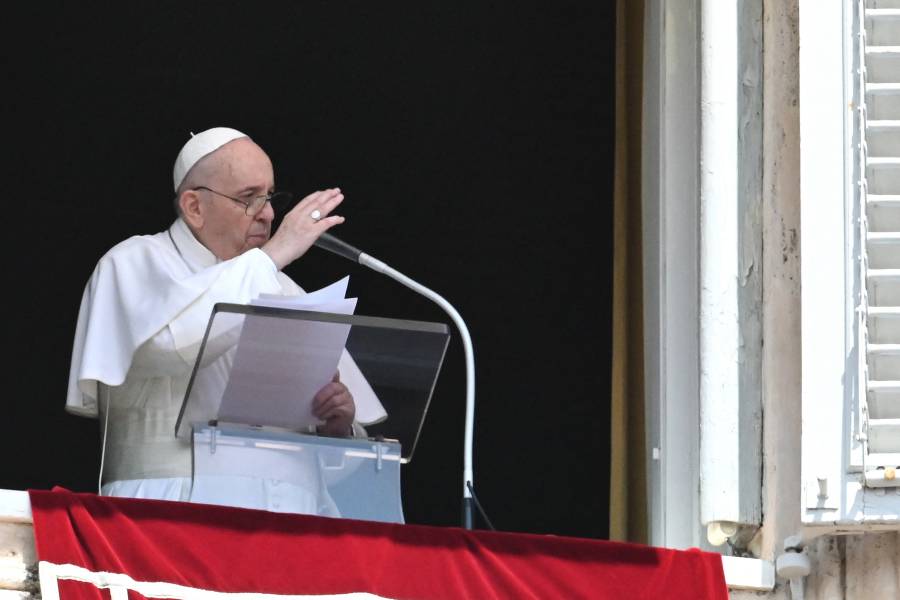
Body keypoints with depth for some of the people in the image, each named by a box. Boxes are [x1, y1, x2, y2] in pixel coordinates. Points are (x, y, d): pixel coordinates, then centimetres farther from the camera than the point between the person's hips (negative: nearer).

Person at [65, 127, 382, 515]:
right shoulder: (135, 265, 9)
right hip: (174, 510, -4)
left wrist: (338, 424, -3)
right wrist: (270, 257, -8)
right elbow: (169, 335, -17)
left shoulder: (283, 292, 23)